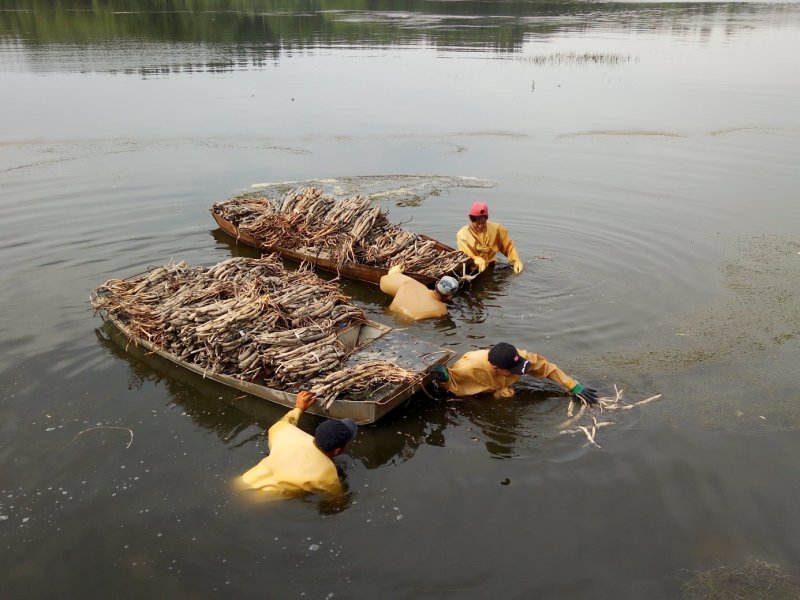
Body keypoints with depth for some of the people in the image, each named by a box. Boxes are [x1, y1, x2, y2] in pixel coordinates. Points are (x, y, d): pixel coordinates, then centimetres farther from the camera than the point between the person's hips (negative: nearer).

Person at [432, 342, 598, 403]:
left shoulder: (519, 357, -37)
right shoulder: (471, 367, -46)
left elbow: (547, 367, -25)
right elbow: (450, 383, -30)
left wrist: (575, 388, -28)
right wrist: (444, 379, -55)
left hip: (496, 390, 3)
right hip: (470, 395, -2)